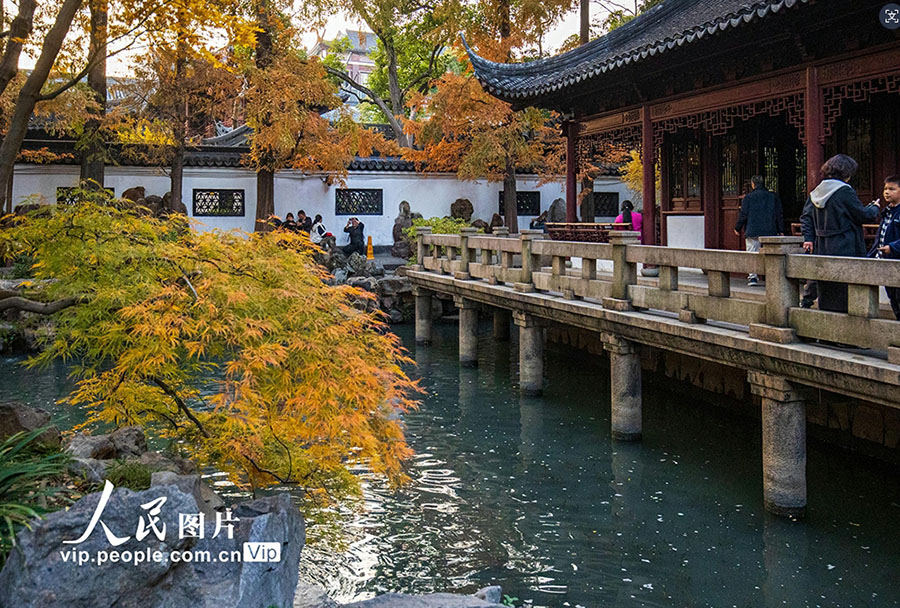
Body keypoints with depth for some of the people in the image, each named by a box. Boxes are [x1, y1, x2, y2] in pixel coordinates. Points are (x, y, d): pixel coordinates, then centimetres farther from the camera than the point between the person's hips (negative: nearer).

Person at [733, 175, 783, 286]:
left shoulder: (748, 197, -2)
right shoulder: (774, 197, 7)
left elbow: (743, 215, -3)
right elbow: (780, 215, 8)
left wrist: (737, 228, 9)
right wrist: (781, 231, 13)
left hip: (752, 231, -2)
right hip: (770, 231, 2)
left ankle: (753, 276, -4)